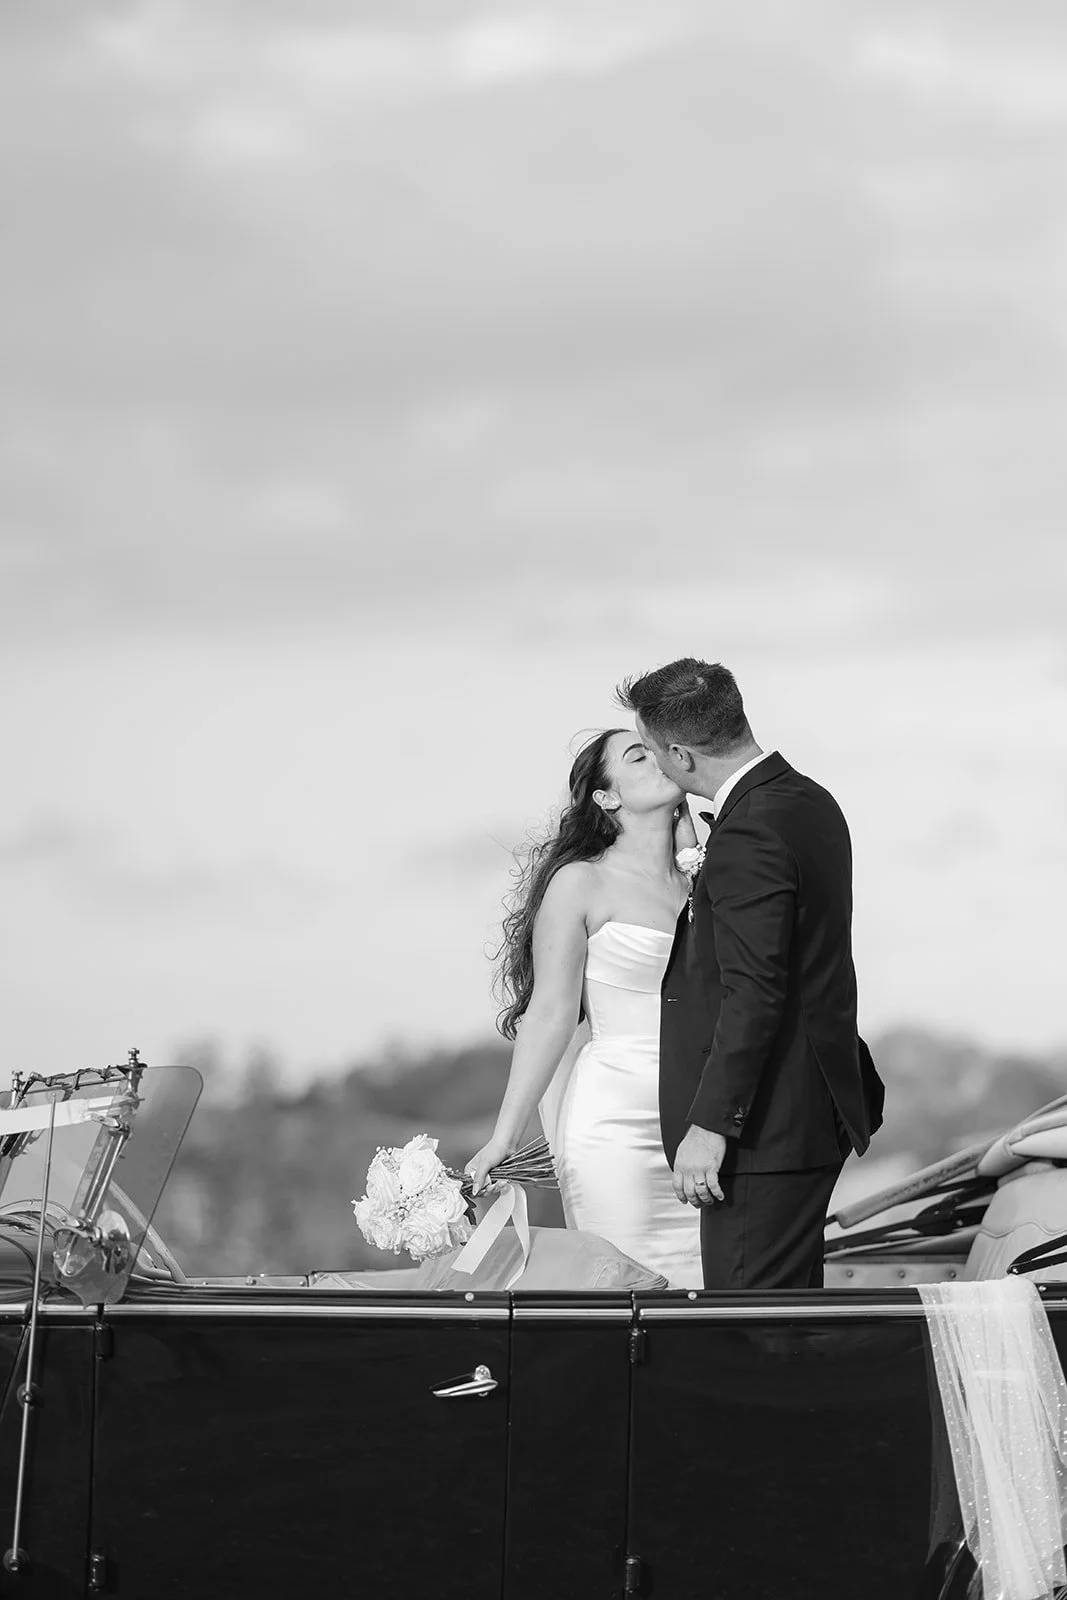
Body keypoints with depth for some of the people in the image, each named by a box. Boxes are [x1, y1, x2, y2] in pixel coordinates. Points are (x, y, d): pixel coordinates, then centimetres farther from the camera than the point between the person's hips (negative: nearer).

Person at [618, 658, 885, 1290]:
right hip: (817, 1111, 10)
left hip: (768, 1124, -10)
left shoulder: (748, 837, -20)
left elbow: (753, 995, -24)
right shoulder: (811, 801, 11)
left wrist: (711, 1125, -23)